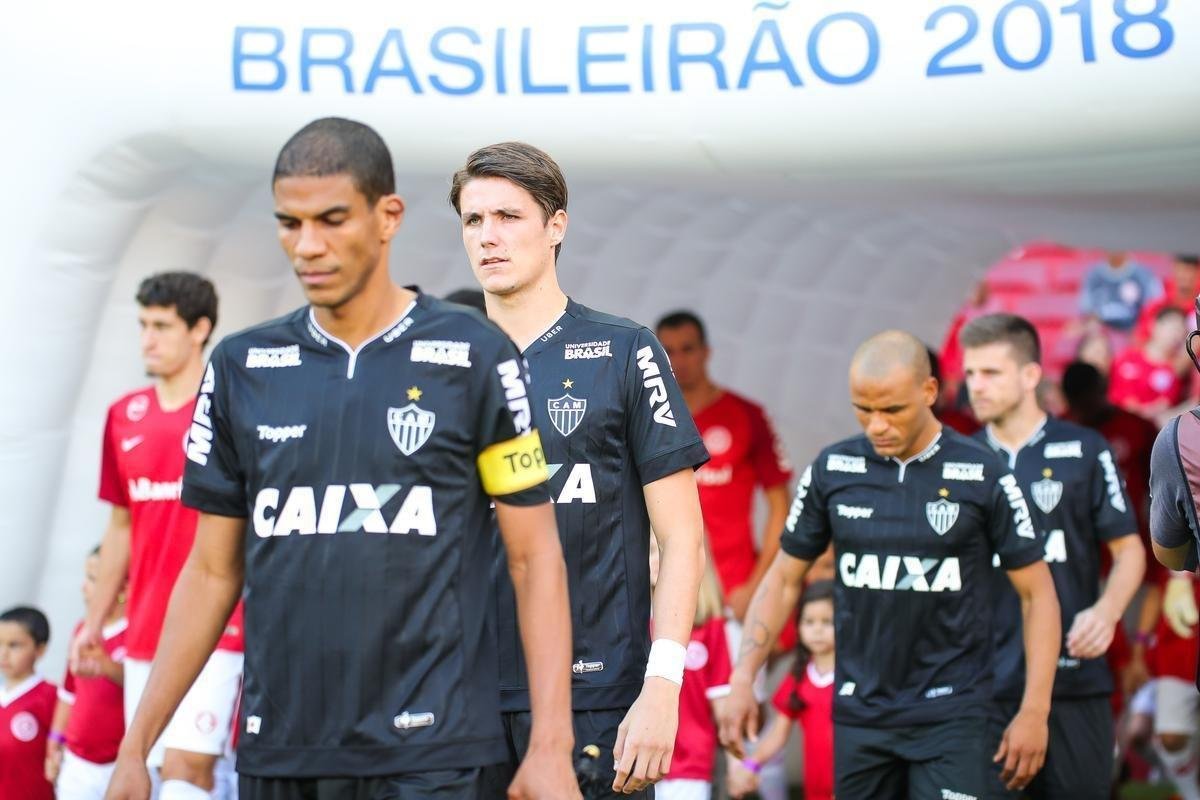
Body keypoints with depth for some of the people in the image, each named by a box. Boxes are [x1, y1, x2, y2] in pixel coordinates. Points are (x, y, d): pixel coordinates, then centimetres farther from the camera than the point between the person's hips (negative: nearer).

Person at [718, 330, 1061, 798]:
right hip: (858, 714, 3)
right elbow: (784, 580, 11)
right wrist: (743, 681, 1)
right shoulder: (832, 470, 3)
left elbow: (1036, 593, 0)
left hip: (950, 713, -3)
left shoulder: (982, 476, -4)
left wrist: (1034, 711, -6)